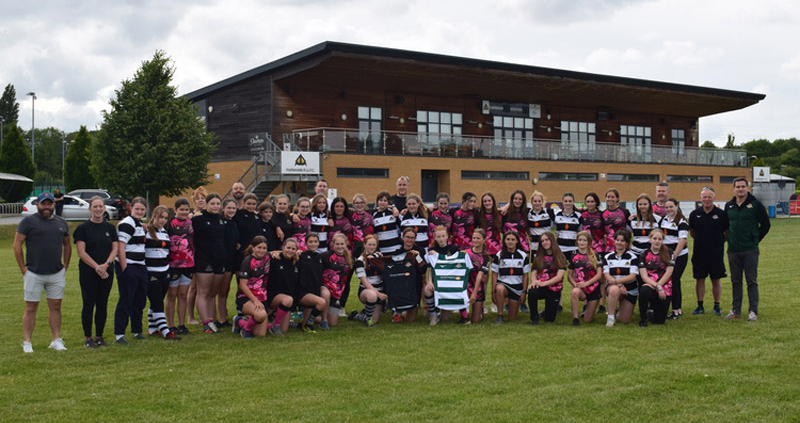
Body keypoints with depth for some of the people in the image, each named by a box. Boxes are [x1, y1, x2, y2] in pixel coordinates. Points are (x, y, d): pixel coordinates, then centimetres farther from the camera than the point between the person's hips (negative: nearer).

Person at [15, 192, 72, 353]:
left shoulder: (61, 223, 12)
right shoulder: (28, 221, -2)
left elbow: (67, 245, 21)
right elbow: (17, 245, -3)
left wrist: (65, 265, 11)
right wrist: (23, 268, -6)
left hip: (57, 274, 4)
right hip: (34, 273, -4)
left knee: (56, 307, 6)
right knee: (31, 308, 2)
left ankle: (56, 340, 12)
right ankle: (27, 342, 8)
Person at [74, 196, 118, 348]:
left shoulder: (110, 228, 9)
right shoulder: (83, 228, -2)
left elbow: (115, 249, 5)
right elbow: (81, 252, -8)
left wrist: (105, 265, -11)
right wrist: (96, 267, -16)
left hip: (107, 272, 4)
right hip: (88, 272, -3)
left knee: (102, 304, 7)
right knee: (89, 304, 0)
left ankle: (99, 336, 16)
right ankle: (88, 338, 8)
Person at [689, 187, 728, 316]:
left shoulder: (721, 214, -4)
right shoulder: (695, 214, 3)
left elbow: (727, 233, 5)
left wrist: (719, 241, 2)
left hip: (716, 253, -2)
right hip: (699, 252, 2)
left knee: (716, 280, 5)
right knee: (700, 279, 6)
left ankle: (717, 306, 15)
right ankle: (700, 306, 15)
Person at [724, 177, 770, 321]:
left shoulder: (756, 205, -4)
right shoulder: (729, 206, 8)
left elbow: (765, 224, 2)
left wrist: (755, 240, 3)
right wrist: (730, 239, 12)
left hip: (750, 250, -4)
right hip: (733, 250, 4)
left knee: (752, 281, -1)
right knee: (736, 282, 10)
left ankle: (753, 311, 3)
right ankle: (736, 310, 16)